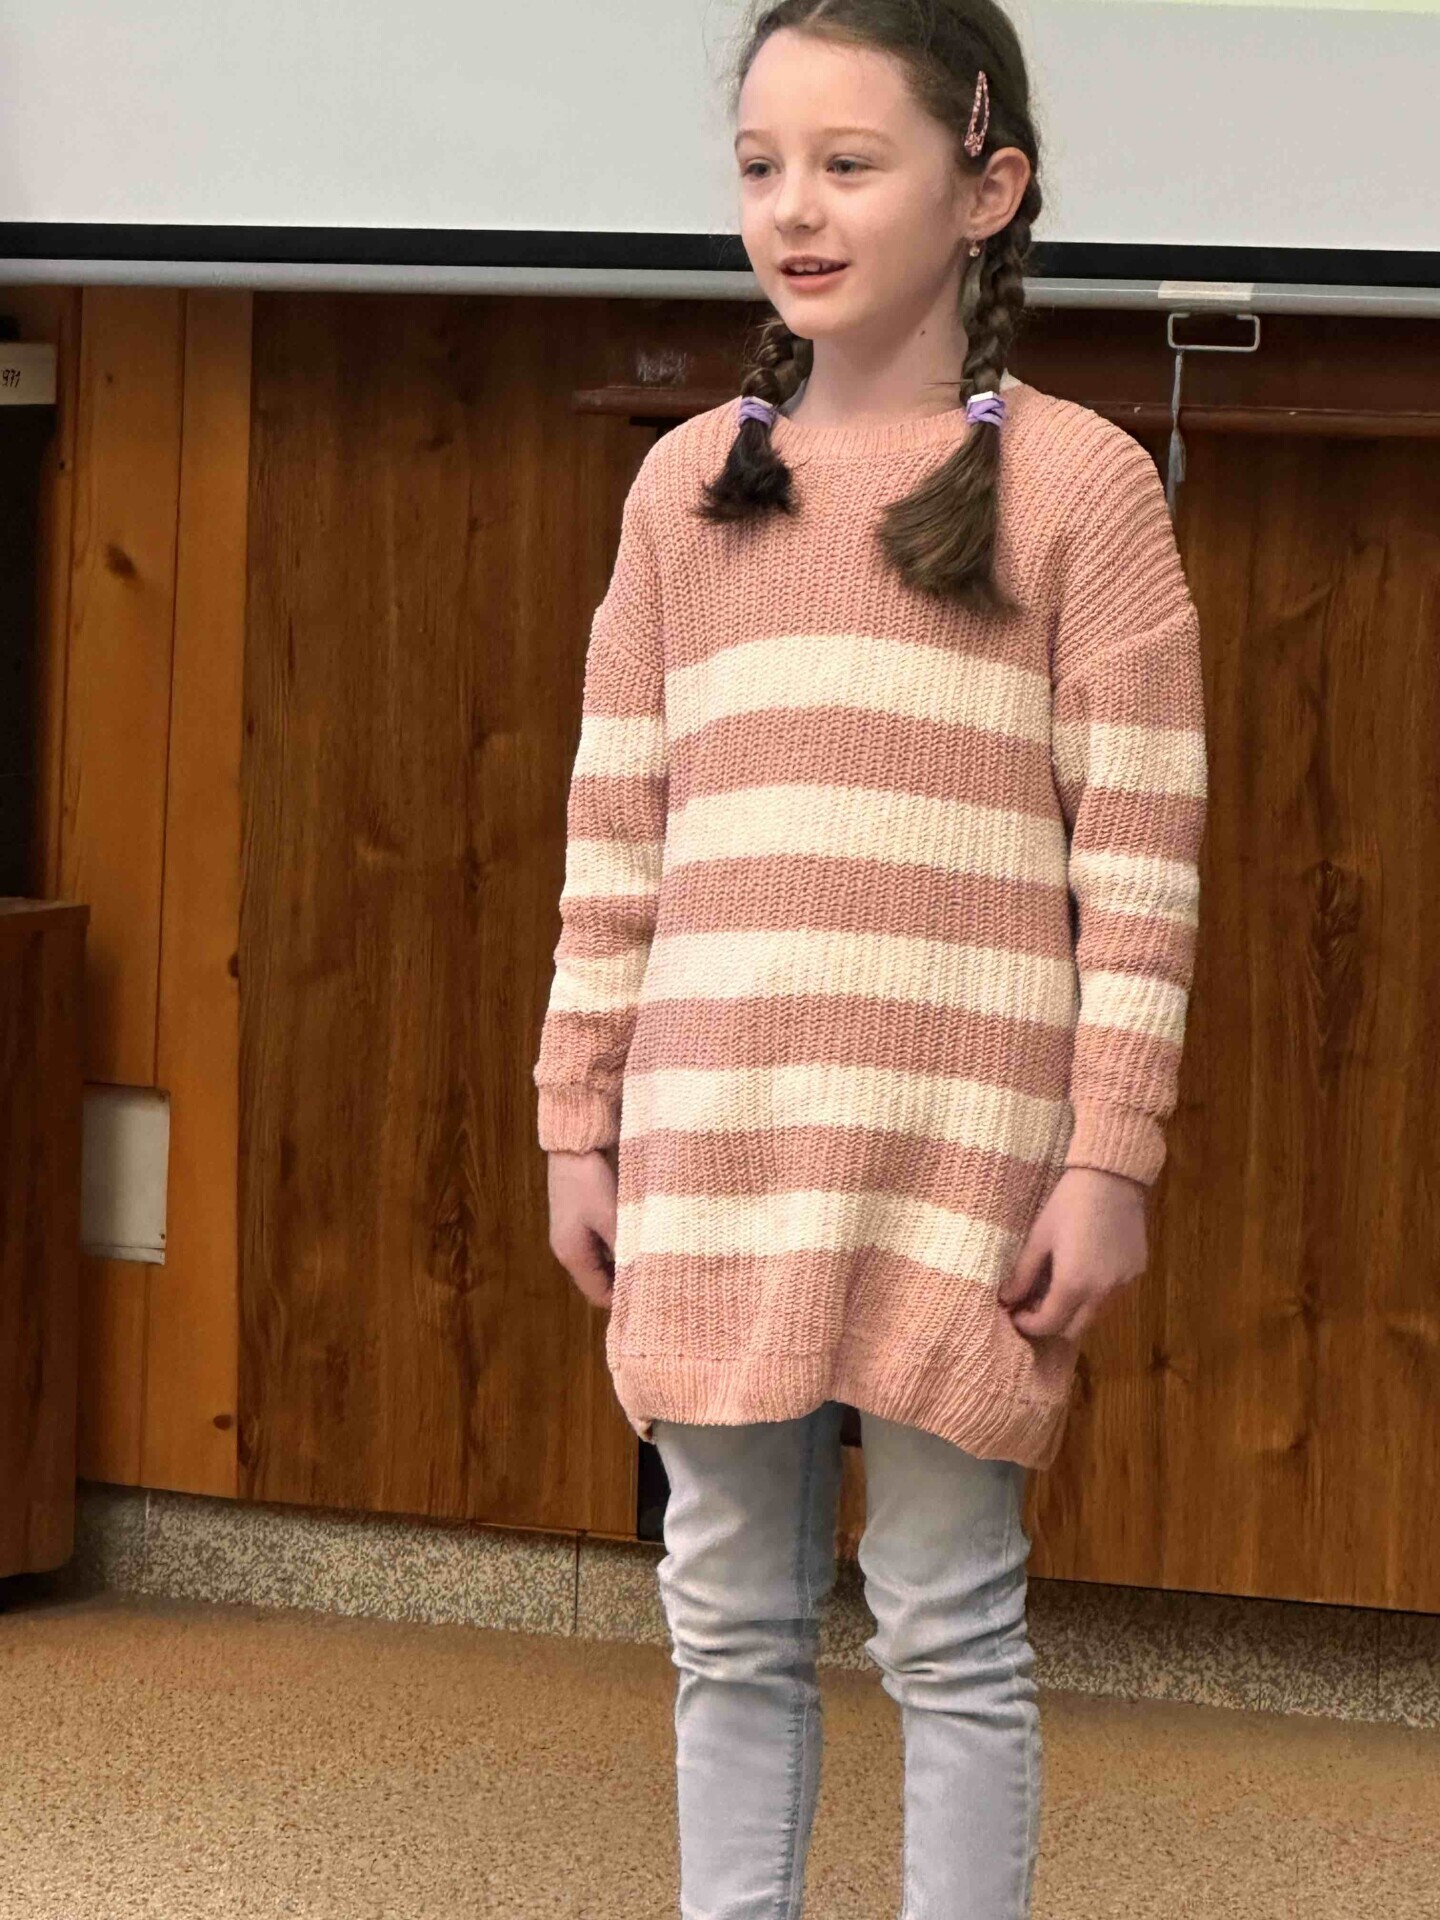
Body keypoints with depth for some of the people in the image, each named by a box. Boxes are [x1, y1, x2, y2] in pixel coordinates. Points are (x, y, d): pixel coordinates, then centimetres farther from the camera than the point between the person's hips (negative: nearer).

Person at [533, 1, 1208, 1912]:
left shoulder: (1080, 481, -2)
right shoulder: (686, 483, 9)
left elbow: (1141, 853, -5)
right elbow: (615, 835, 11)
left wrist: (1111, 1157, -9)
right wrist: (583, 1123, 9)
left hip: (954, 1145, -4)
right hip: (712, 1139, 4)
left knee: (950, 1627, 1)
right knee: (731, 1623, 9)